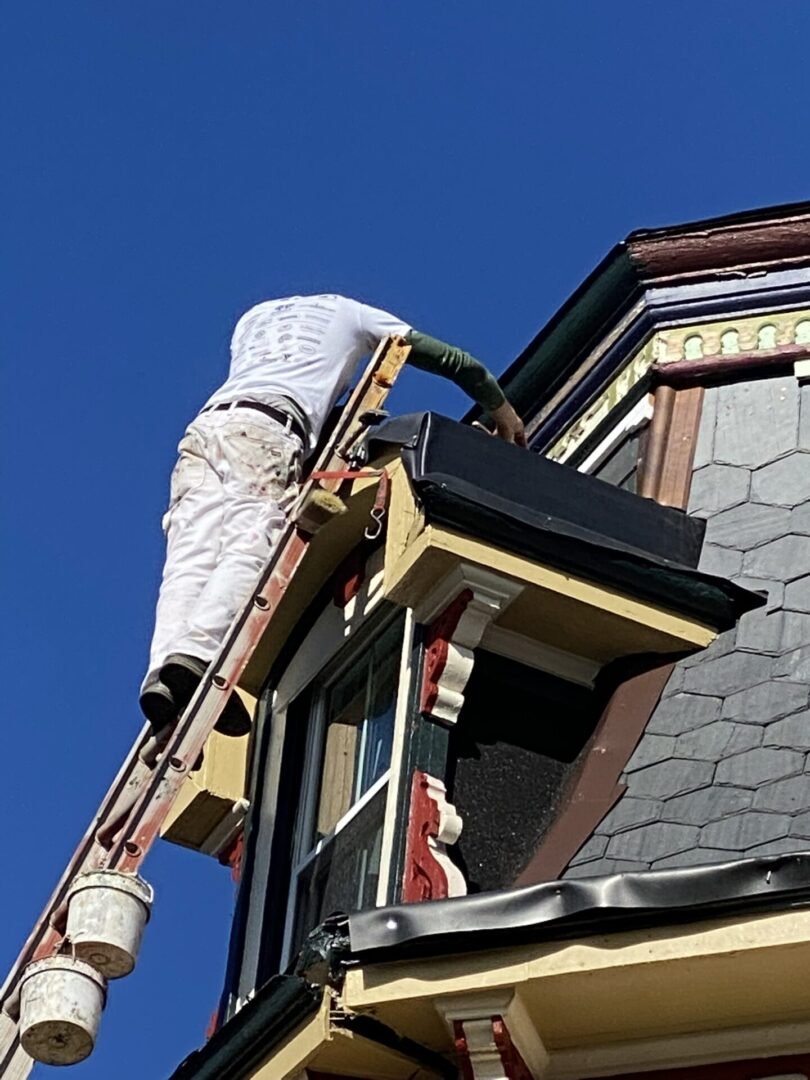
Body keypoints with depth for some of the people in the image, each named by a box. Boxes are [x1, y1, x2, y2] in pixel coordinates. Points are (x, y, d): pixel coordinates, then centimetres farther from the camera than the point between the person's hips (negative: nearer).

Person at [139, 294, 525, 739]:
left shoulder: (253, 316, 41)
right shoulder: (348, 312, 31)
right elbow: (452, 359, 32)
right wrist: (501, 408, 46)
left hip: (205, 426, 5)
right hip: (267, 430, -5)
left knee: (190, 558, -13)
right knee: (250, 546, -23)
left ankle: (164, 671, -38)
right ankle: (196, 653, -49)